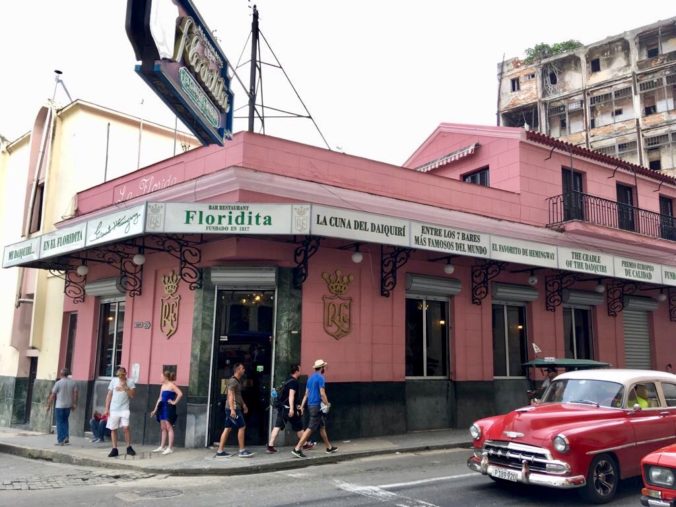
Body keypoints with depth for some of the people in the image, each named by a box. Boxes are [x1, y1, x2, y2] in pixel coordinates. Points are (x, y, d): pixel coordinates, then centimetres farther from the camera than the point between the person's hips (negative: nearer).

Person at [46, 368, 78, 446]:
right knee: (65, 421, 19)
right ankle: (66, 437, 11)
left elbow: (52, 395, -7)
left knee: (60, 423, 4)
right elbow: (75, 393, 4)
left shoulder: (58, 383, -10)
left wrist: (49, 405, 1)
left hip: (59, 406, -4)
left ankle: (60, 440, 4)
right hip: (68, 406, 4)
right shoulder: (72, 382, 2)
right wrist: (74, 404, 11)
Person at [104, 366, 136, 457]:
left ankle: (129, 447, 1)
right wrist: (106, 409, 4)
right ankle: (114, 449, 13)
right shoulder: (113, 381, 5)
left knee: (126, 427, -12)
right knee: (113, 429, 4)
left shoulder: (130, 382, 0)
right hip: (113, 409, 2)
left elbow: (133, 395, -7)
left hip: (124, 409, -2)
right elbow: (109, 395, 7)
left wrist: (125, 387, -16)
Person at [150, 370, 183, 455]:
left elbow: (180, 394, -21)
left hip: (169, 408, -8)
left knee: (169, 427, -6)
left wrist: (174, 402, -15)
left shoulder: (171, 385, -9)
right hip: (162, 407, 8)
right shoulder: (163, 386, 15)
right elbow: (160, 398, 18)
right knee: (163, 428, 11)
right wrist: (155, 409, 16)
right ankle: (162, 447, 18)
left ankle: (170, 448, -3)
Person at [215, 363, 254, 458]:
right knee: (242, 427, -5)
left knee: (227, 428, 8)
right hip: (233, 408, -10)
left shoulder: (238, 381, 18)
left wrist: (243, 404, 25)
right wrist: (232, 409, -26)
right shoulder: (233, 381, -13)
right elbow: (230, 395, -20)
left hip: (235, 408, 10)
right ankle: (242, 451, 0)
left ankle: (220, 451, 9)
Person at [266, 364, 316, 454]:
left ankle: (270, 446, -10)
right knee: (299, 427, 9)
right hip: (289, 408, -8)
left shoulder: (288, 380, 17)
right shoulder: (294, 382, -12)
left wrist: (297, 406, 33)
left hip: (282, 407, 8)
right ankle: (305, 445, 24)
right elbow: (291, 395, -23)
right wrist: (292, 409, -30)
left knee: (277, 426, -1)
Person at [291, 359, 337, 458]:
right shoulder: (320, 378, -12)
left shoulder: (311, 377, 14)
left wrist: (301, 406, 14)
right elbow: (322, 394, -18)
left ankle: (329, 447, 27)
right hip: (317, 406, -9)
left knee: (322, 426, 17)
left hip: (310, 405, 9)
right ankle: (297, 449, -13)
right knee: (311, 428, -9)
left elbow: (306, 393, 14)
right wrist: (327, 405, -10)